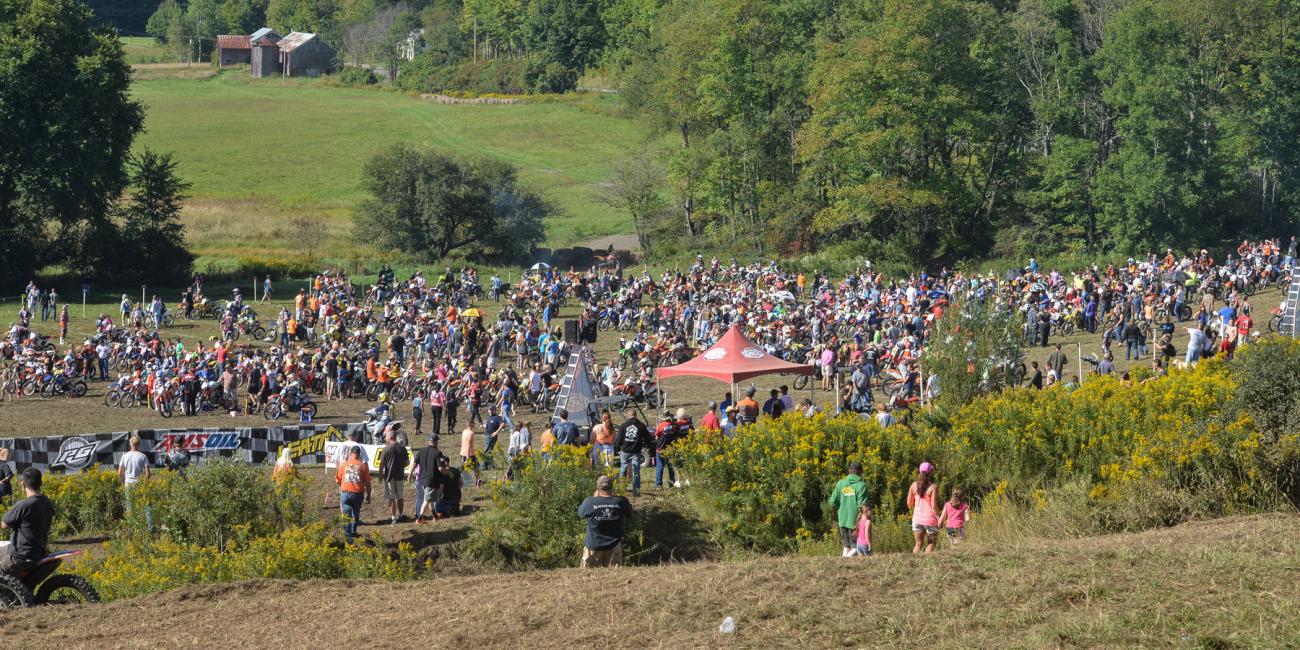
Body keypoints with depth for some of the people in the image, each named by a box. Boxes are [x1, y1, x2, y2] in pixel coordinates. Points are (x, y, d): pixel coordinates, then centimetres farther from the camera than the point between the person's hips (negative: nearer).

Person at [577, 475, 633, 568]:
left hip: (593, 546, -2)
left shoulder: (589, 502, -19)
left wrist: (595, 496, 9)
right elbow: (629, 516, 6)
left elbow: (580, 513, 2)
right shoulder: (621, 502, -15)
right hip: (614, 546, 2)